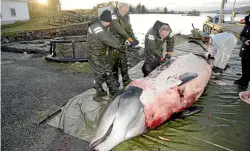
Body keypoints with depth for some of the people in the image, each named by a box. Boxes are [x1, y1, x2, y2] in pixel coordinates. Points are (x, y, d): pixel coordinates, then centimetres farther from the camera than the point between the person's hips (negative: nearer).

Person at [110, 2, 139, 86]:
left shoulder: (126, 17, 7)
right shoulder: (114, 16, -14)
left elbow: (129, 29, 2)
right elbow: (119, 29, -24)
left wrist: (134, 39, -15)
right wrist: (129, 39, -30)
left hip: (121, 42, 6)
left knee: (124, 61, 7)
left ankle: (126, 80, 17)